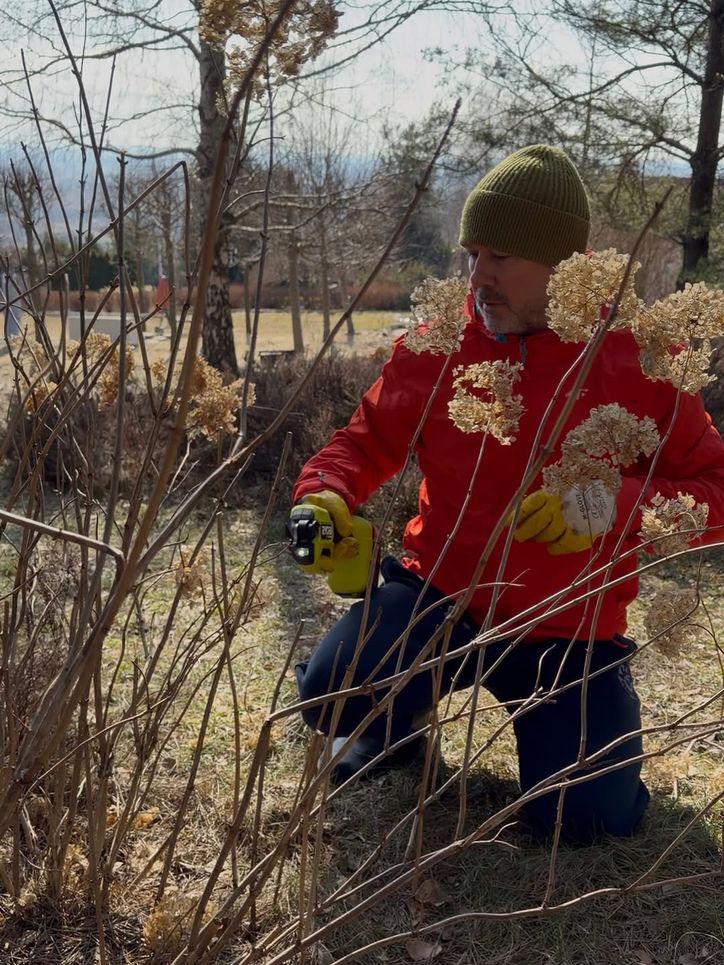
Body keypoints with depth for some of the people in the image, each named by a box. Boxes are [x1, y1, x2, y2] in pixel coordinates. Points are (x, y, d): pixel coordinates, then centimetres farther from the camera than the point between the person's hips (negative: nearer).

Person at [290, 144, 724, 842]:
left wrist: (613, 502, -27)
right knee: (329, 697, -23)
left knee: (582, 818, -12)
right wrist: (325, 495, -15)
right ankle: (405, 716, 16)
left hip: (568, 628, -1)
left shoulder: (634, 358, -10)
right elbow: (368, 440, 8)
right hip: (441, 593, 1)